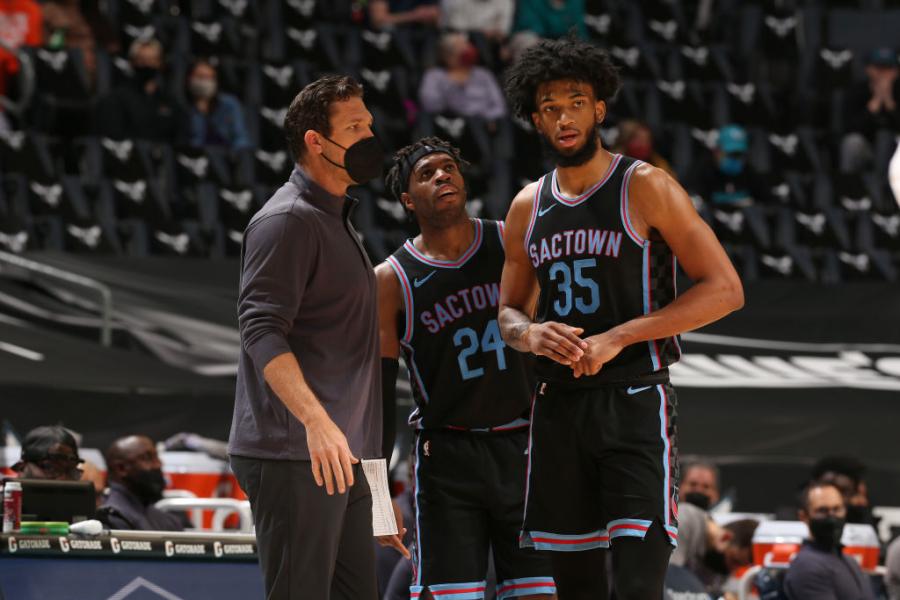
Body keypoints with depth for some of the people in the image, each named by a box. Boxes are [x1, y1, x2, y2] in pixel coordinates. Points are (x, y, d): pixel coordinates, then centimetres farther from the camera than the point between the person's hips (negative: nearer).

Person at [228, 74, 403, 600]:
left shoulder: (338, 221, 23)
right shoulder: (288, 221, -9)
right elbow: (261, 329, -20)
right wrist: (316, 420, -33)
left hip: (341, 457, 10)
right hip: (294, 457, -10)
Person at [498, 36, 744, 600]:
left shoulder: (645, 188, -6)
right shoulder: (528, 207, 11)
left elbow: (725, 289, -11)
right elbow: (509, 311, 21)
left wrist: (618, 338, -17)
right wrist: (530, 333, -5)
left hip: (635, 404, -6)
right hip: (559, 404, 6)